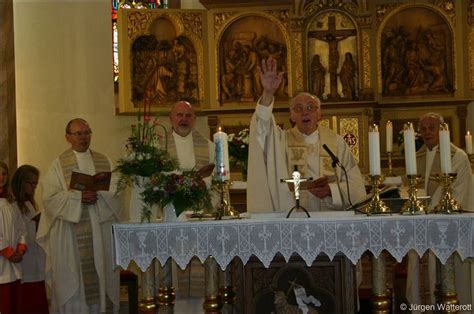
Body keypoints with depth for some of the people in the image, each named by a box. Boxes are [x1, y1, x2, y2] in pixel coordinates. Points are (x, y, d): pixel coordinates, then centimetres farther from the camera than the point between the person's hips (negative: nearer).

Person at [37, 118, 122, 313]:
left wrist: (97, 196, -15)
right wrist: (79, 197, -17)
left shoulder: (104, 162, 12)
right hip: (71, 230, -3)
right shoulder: (59, 164, 4)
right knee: (73, 277, -2)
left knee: (100, 273, 3)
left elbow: (115, 190, 4)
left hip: (101, 229, 3)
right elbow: (50, 197, -5)